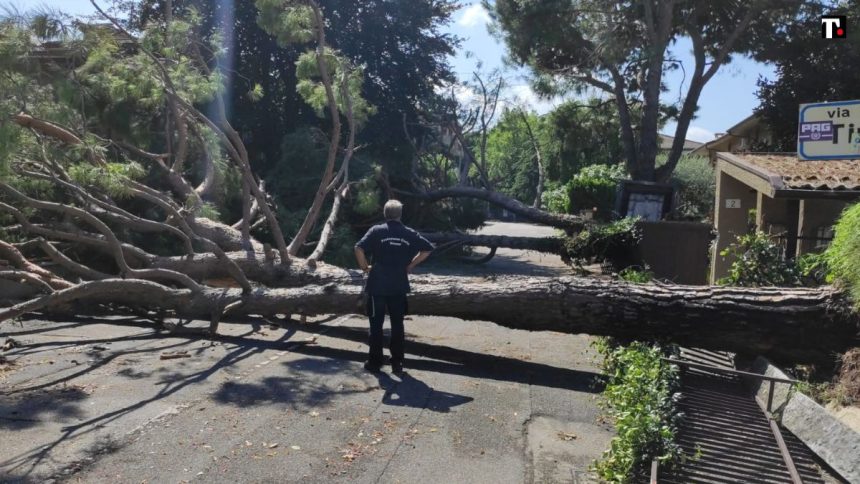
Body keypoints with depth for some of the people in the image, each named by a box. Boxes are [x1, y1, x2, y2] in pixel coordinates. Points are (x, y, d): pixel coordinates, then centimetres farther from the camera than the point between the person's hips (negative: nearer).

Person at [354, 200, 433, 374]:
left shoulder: (377, 231, -5)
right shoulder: (409, 233, 3)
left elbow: (359, 248, -17)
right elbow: (428, 248, 3)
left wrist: (365, 267, -3)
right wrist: (411, 265, 8)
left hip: (377, 285, -2)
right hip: (399, 286, 2)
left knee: (376, 324, 8)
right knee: (397, 324, 10)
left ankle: (375, 362, 13)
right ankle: (397, 363, 13)